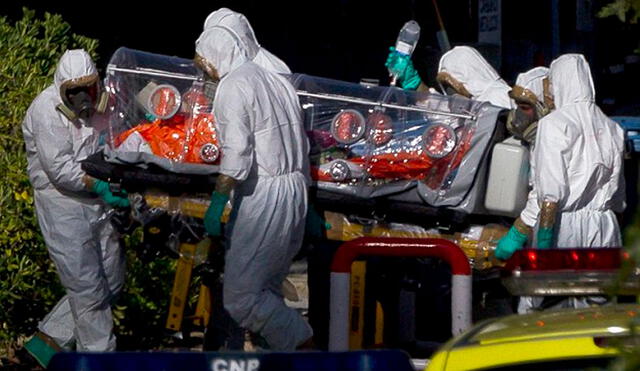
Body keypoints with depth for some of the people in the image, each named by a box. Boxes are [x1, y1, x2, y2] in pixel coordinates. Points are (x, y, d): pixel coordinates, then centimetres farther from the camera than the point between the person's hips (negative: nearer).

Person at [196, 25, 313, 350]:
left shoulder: (233, 85, -8)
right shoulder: (277, 81, 18)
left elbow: (235, 153, -19)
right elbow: (302, 148, 20)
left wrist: (217, 202, -17)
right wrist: (306, 202, 24)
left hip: (262, 196, -9)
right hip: (295, 192, 9)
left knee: (240, 297, -9)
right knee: (268, 290, 14)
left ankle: (304, 348, -12)